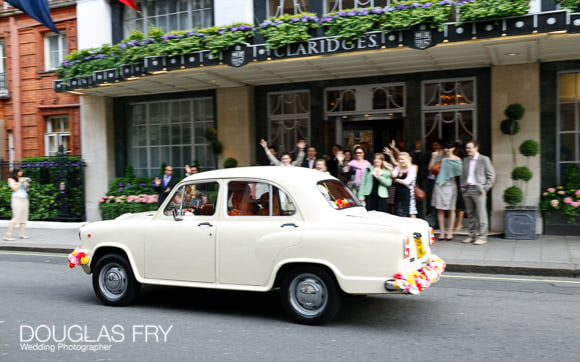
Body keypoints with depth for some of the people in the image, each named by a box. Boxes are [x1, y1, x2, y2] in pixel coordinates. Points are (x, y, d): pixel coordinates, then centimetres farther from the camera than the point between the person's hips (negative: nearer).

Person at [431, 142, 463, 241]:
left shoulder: (457, 159, 3)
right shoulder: (440, 158, 10)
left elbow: (460, 172, -2)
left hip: (450, 185, -2)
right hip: (439, 184, 2)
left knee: (450, 209, 2)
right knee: (440, 209, 2)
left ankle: (449, 232, 8)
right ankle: (442, 232, 8)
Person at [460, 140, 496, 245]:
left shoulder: (484, 159, -1)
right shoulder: (465, 160, 15)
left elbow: (491, 175, -1)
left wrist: (485, 188, -8)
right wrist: (463, 186, 9)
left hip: (478, 190, -5)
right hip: (467, 190, 6)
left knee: (481, 214, -5)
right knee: (470, 214, 9)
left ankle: (483, 237, -1)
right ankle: (472, 236, 16)